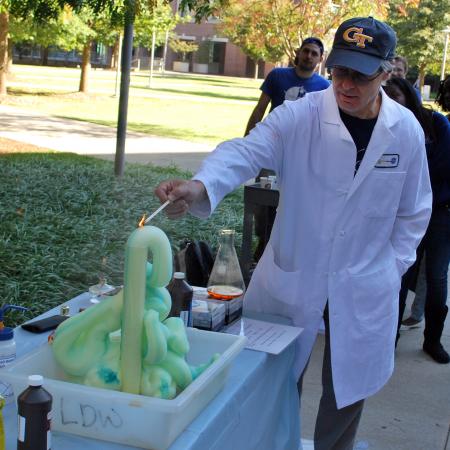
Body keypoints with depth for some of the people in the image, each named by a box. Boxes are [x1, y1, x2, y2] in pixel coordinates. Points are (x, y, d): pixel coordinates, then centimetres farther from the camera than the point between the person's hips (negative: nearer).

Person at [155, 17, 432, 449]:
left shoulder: (407, 131, -4)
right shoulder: (299, 116, -14)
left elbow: (413, 211, 7)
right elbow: (245, 152, -30)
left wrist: (393, 266, 2)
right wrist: (199, 186, -49)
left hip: (365, 288, 2)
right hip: (292, 276, -1)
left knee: (348, 389, 16)